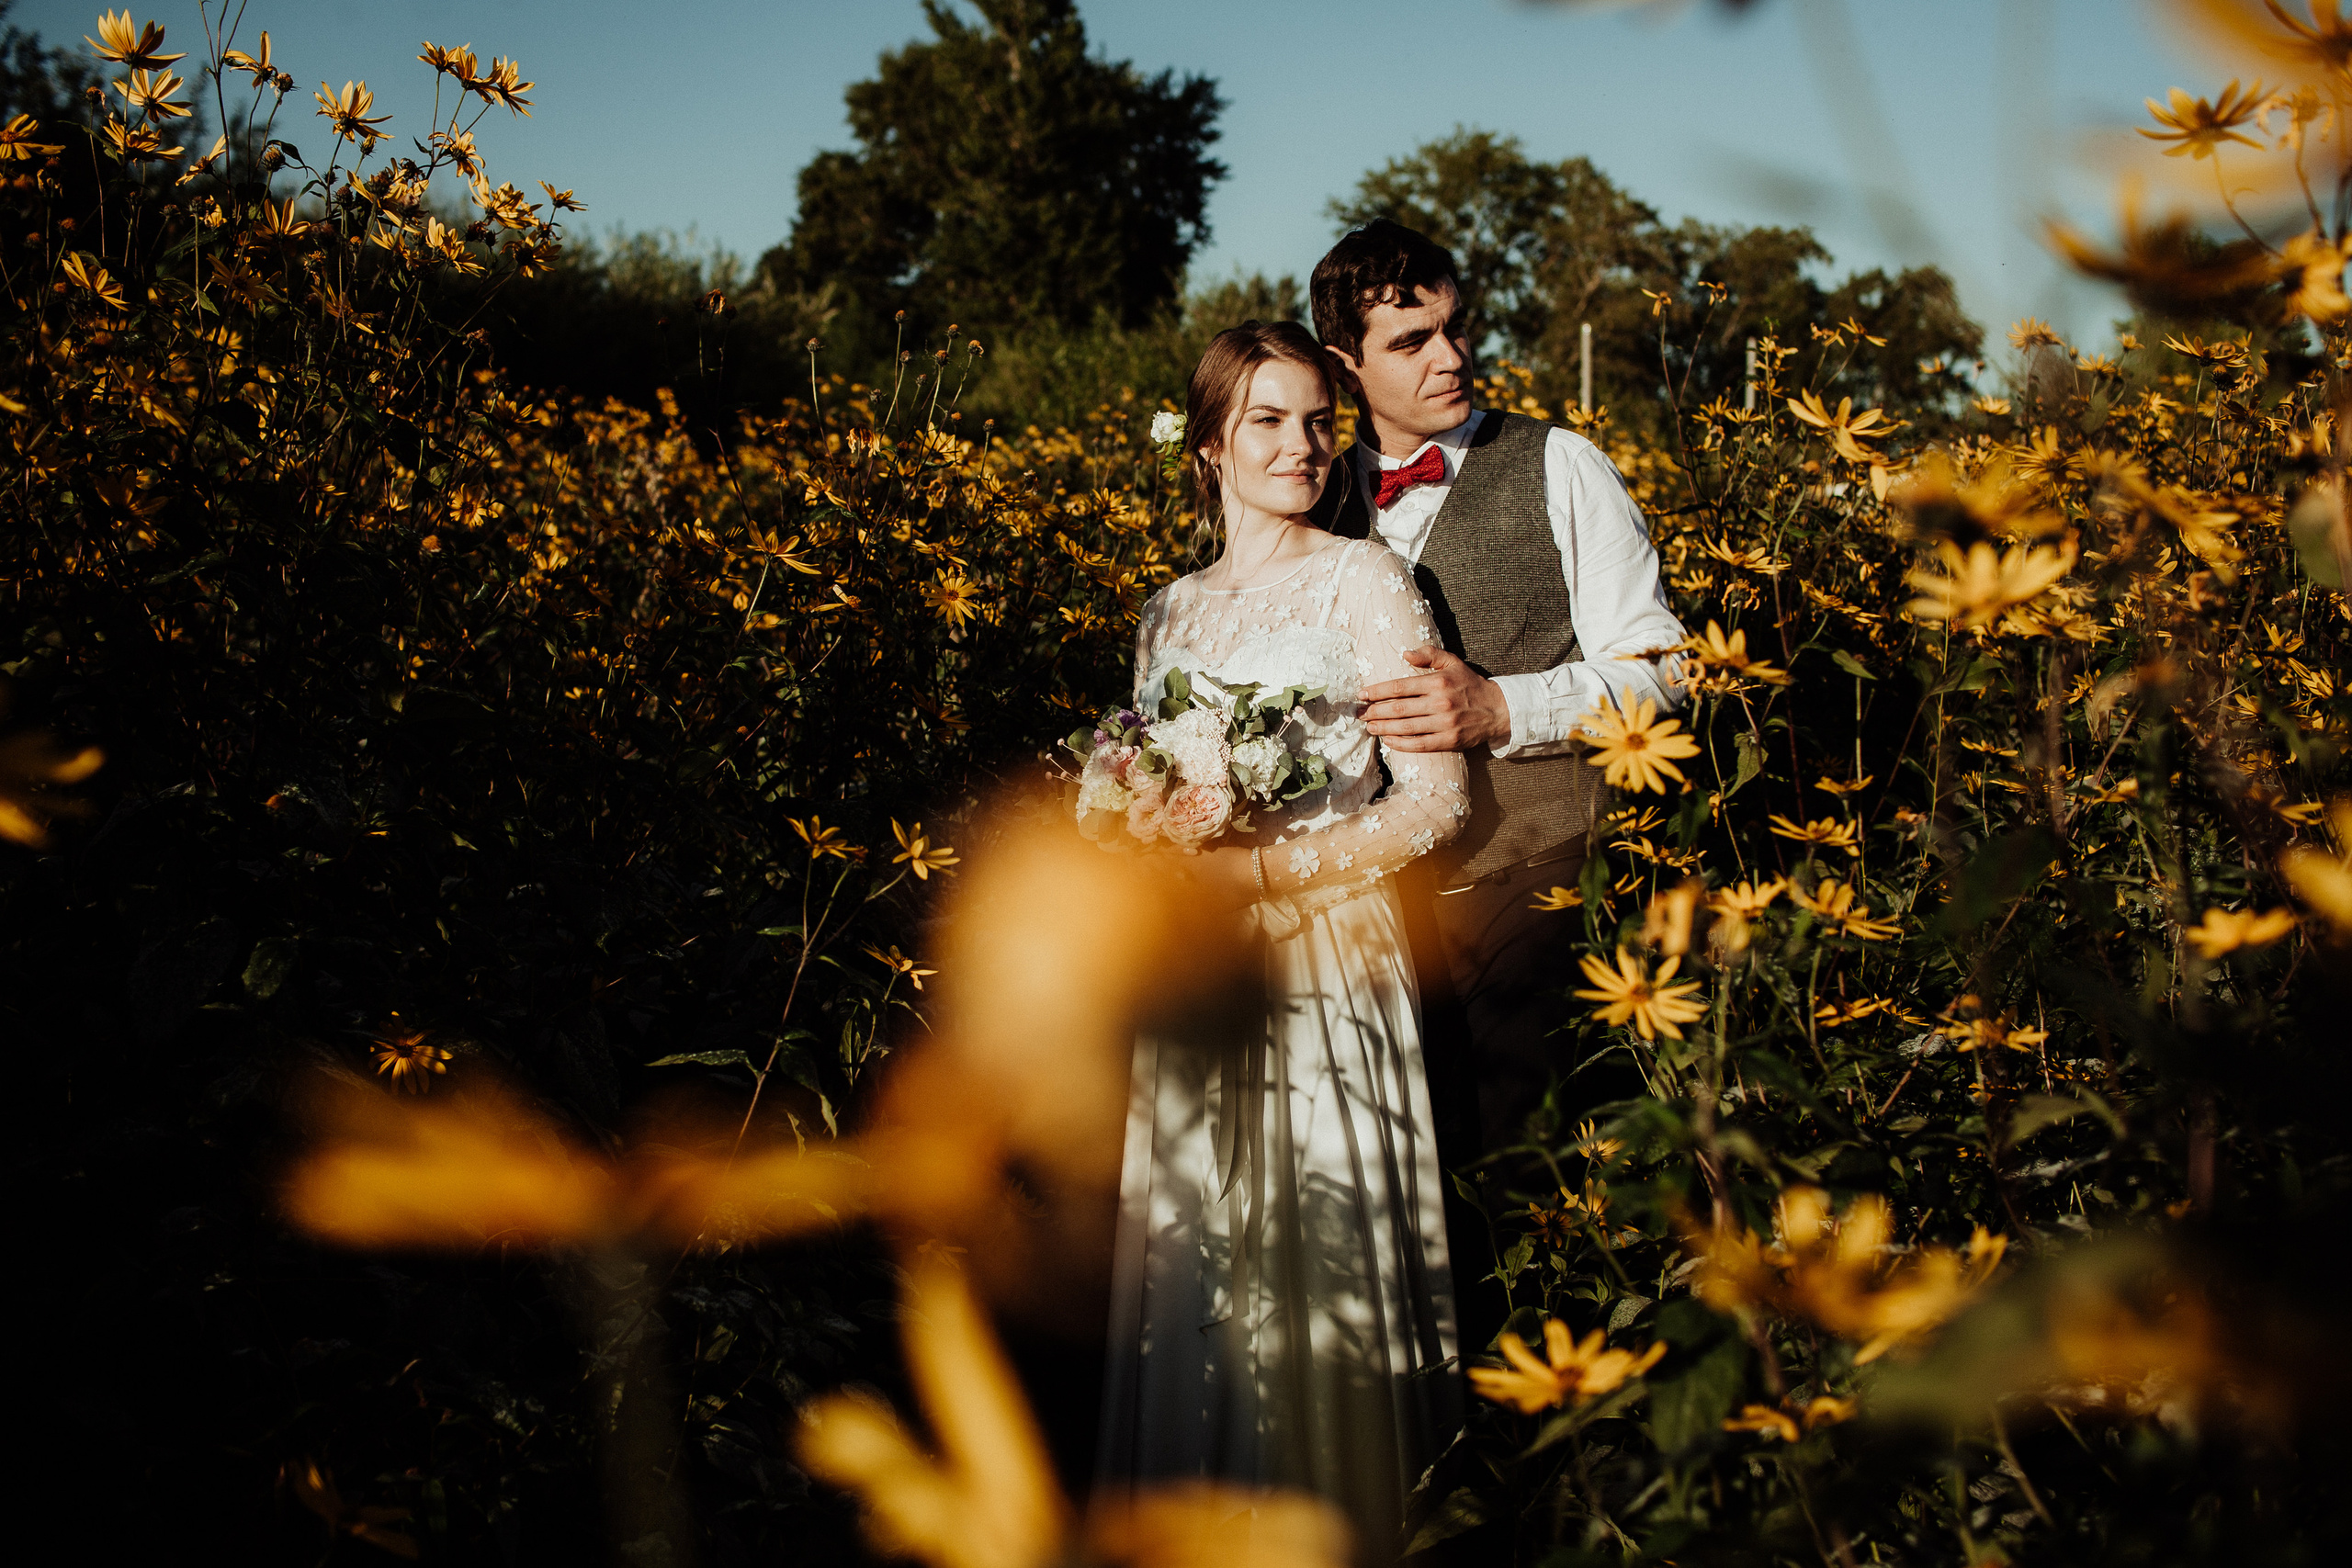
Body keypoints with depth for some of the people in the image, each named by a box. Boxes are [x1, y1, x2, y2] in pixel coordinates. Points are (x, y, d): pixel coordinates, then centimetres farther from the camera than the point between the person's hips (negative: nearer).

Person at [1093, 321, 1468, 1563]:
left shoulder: (1363, 581, -1)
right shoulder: (1169, 614, 15)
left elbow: (1435, 799, -6)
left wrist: (1262, 871, -14)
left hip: (1321, 969, -5)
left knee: (1312, 1280, -4)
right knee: (1191, 1273, 6)